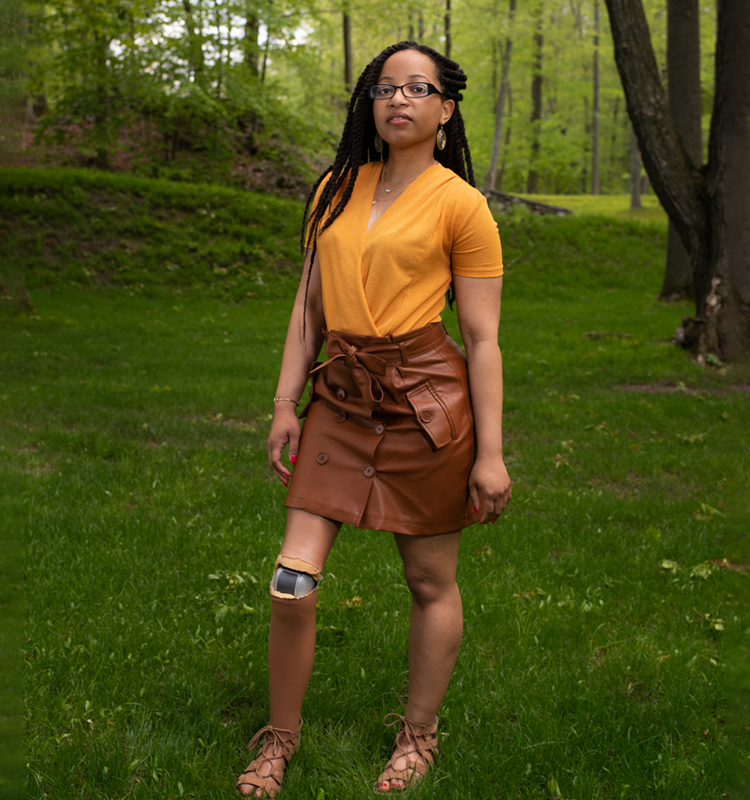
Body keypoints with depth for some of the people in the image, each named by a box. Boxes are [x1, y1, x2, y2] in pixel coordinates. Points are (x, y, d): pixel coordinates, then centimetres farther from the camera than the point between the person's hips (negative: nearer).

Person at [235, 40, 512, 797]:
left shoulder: (460, 205, -4)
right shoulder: (335, 191, 11)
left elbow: (481, 339, -5)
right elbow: (310, 306, 15)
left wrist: (490, 453, -8)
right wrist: (285, 403, 9)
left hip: (426, 402, -4)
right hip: (341, 400, 4)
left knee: (431, 584, 10)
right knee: (291, 582, -1)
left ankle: (418, 736, 31)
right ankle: (280, 735, 21)